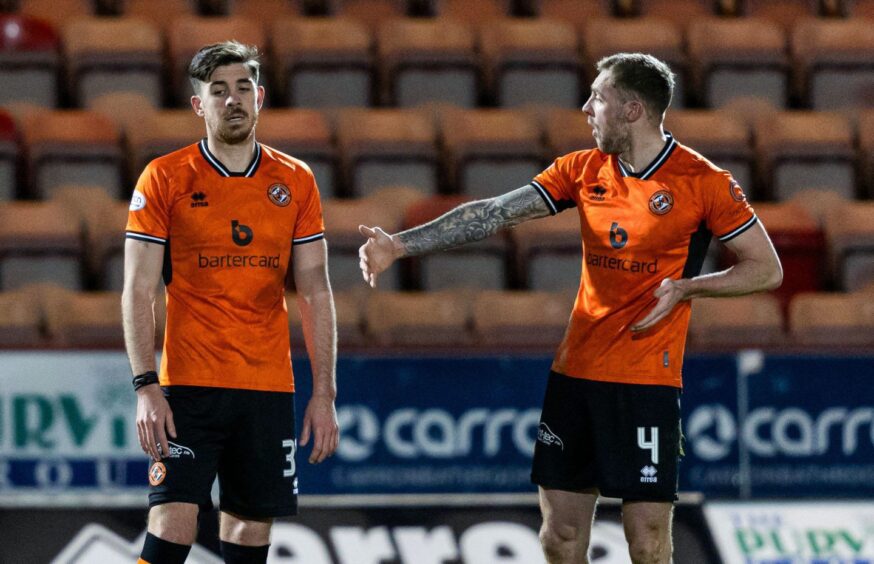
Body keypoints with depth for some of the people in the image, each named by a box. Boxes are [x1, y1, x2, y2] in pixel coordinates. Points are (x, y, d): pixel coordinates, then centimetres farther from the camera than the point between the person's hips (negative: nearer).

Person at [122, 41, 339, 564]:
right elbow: (138, 292, -3)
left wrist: (324, 393, 2)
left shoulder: (296, 182, 8)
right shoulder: (164, 179, -1)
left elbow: (315, 293, 9)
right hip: (189, 385, -3)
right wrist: (146, 386, -12)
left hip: (269, 388, 3)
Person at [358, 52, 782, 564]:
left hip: (647, 381, -5)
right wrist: (400, 245, -4)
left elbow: (768, 270, -2)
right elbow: (494, 212, 4)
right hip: (576, 370, 5)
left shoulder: (703, 182, -7)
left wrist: (685, 287, -16)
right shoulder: (583, 170, 8)